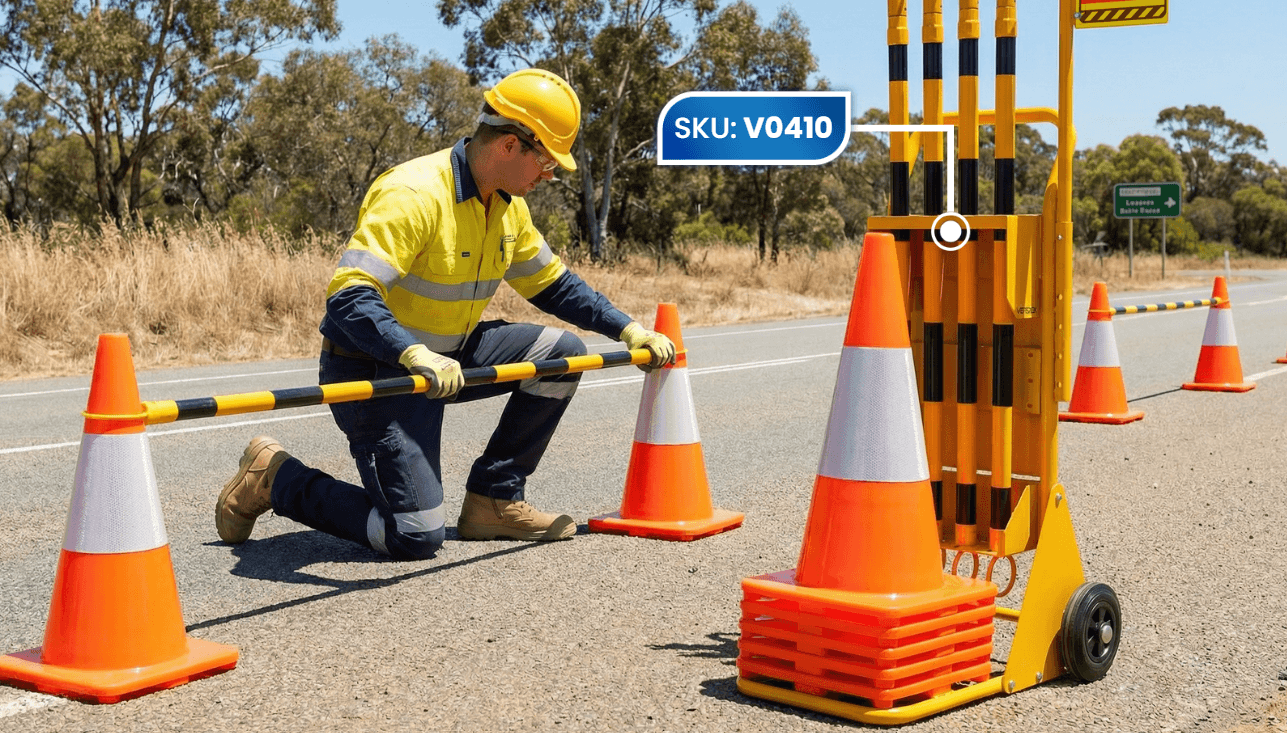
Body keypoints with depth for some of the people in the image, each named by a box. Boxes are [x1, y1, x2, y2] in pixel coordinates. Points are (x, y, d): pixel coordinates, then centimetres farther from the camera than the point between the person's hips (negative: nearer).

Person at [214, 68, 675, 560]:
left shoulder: (507, 205, 2)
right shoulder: (413, 194, -26)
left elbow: (553, 285, 16)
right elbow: (348, 298, -35)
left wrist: (627, 329, 5)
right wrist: (414, 355, -50)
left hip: (447, 355, 8)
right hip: (373, 368, -8)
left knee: (562, 353, -4)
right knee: (415, 536, -17)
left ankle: (493, 500, 6)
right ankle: (275, 477, 5)